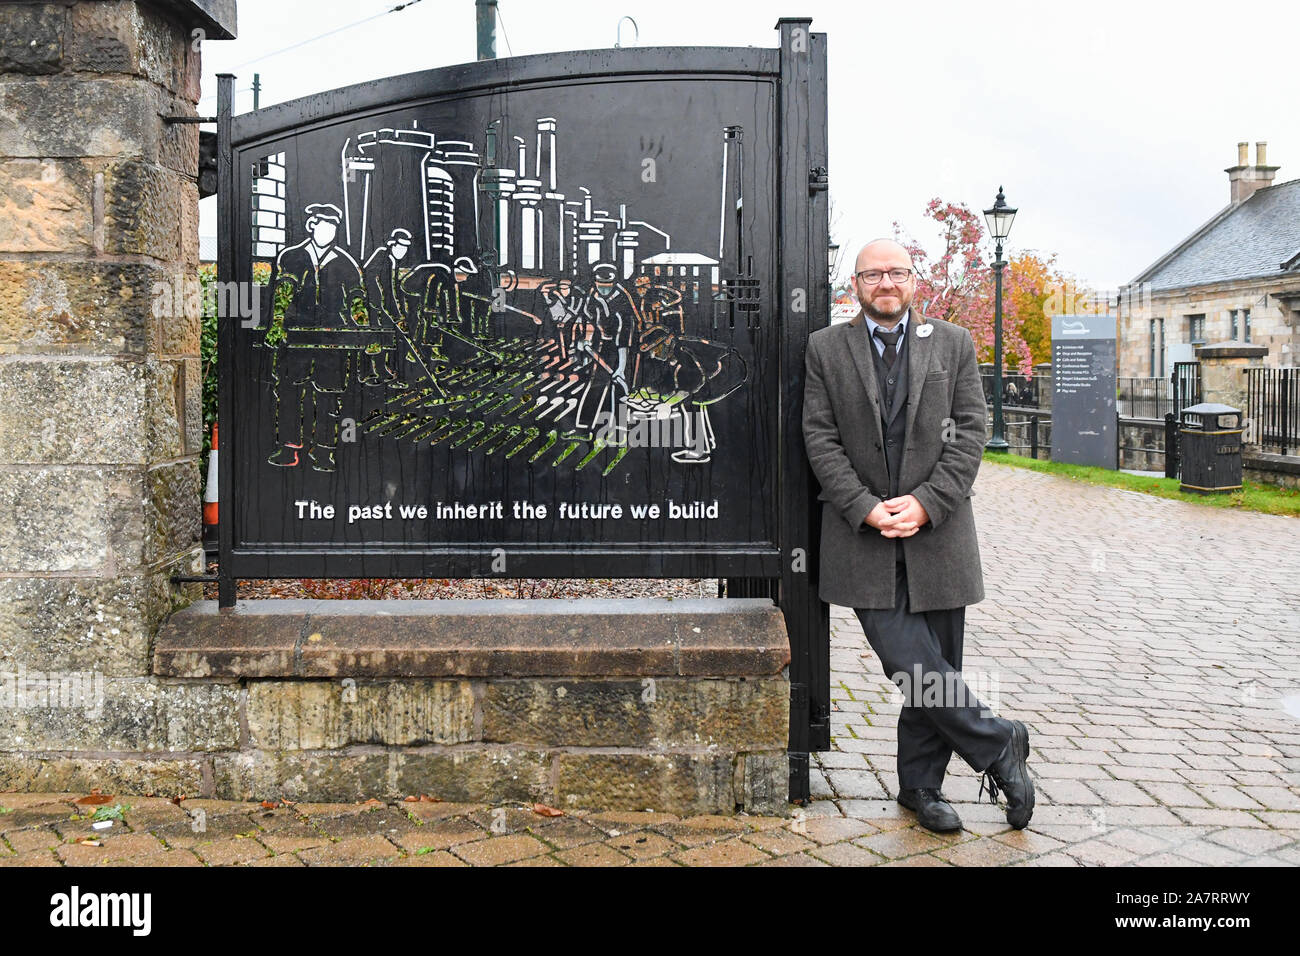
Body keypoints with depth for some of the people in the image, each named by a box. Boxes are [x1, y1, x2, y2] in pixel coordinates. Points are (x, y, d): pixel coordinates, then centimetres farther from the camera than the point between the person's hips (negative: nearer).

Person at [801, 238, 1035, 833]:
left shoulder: (953, 343, 9)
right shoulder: (826, 348, 6)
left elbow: (970, 431, 2)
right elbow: (821, 439, 0)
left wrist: (926, 503, -10)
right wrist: (866, 509, -11)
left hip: (937, 531, 2)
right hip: (863, 535, -1)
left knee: (937, 666, 6)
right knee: (909, 661, -12)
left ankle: (920, 787, 23)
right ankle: (999, 745, 10)